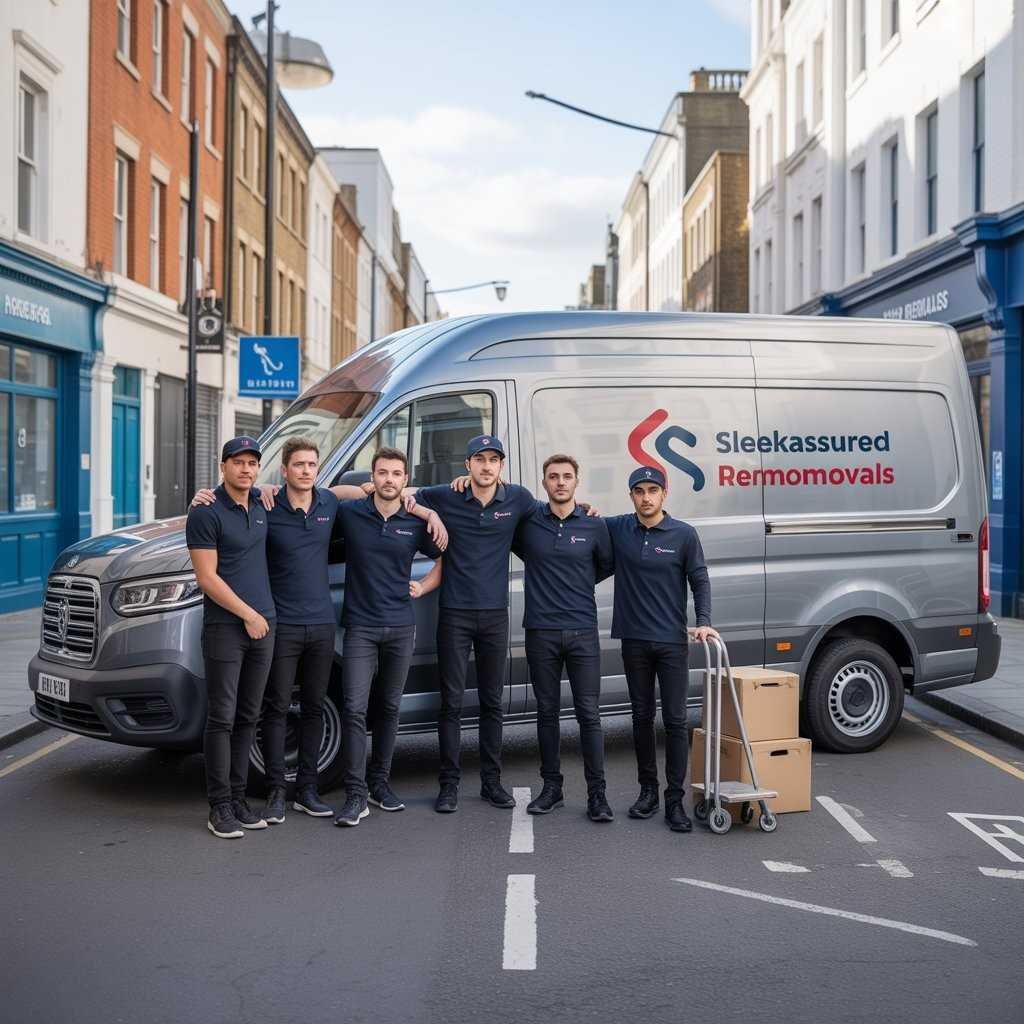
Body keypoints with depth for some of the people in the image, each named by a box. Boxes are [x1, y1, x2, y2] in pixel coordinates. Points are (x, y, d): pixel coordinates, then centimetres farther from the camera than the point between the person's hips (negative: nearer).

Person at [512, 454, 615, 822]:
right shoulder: (528, 520, 1)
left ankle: (597, 793, 4)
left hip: (583, 632, 0)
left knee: (589, 713, -2)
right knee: (547, 711, 9)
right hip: (541, 632, 1)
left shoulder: (594, 526, 3)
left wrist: (579, 583, 10)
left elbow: (608, 566, 17)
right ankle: (551, 787, 20)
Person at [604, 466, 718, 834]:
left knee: (675, 720, -3)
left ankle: (674, 800, 2)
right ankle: (648, 790, 23)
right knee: (642, 717, 10)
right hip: (634, 641, 2)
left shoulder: (684, 534, -2)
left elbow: (700, 581, 1)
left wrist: (703, 621, -12)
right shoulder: (617, 528, 2)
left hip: (672, 642, -2)